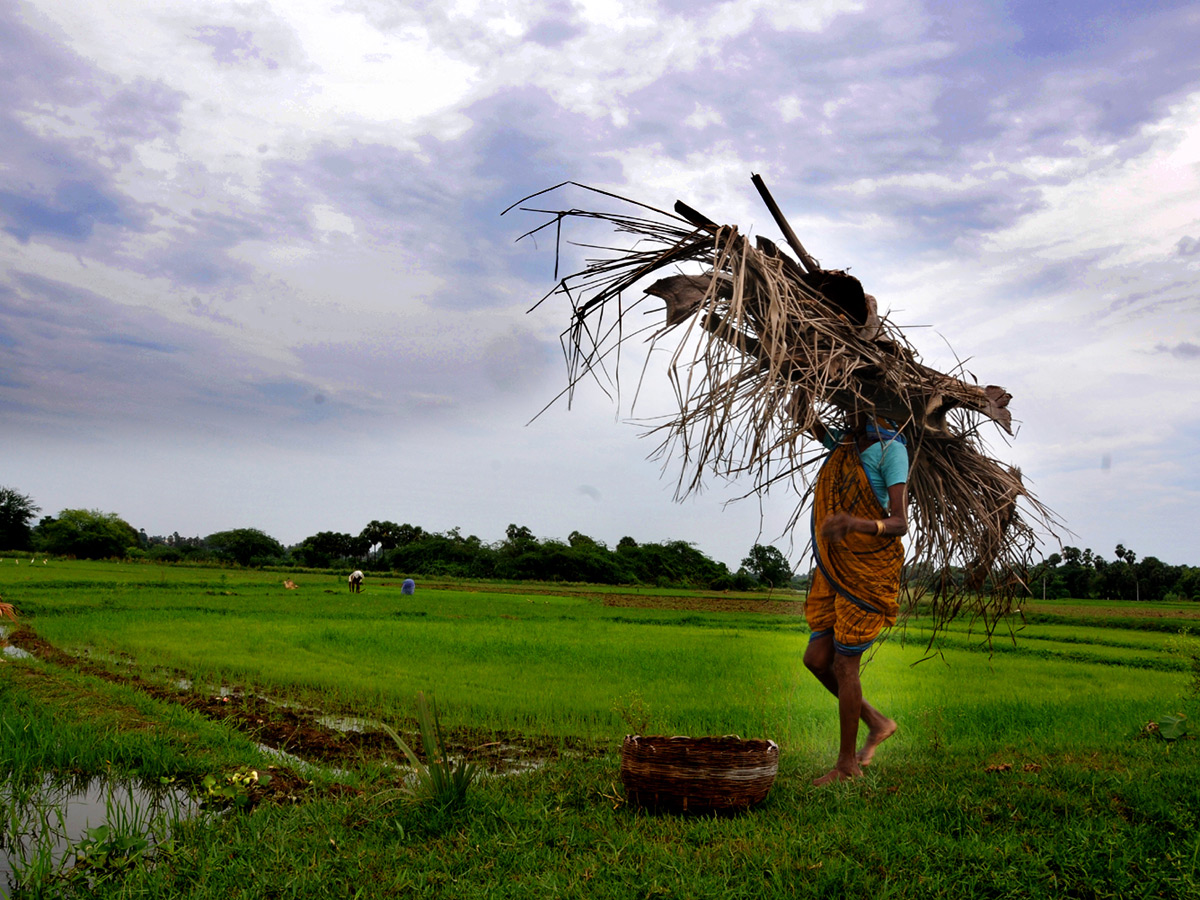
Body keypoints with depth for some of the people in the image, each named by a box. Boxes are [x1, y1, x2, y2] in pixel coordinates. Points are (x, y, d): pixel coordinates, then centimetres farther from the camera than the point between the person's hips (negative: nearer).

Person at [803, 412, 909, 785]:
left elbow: (900, 523, -22)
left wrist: (857, 523, -41)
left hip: (870, 571, -7)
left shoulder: (891, 449, -14)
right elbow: (816, 428, 29)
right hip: (835, 568, 7)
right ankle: (876, 723, 28)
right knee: (817, 658, 8)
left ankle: (847, 765, 14)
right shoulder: (845, 442, 6)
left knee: (844, 664, -1)